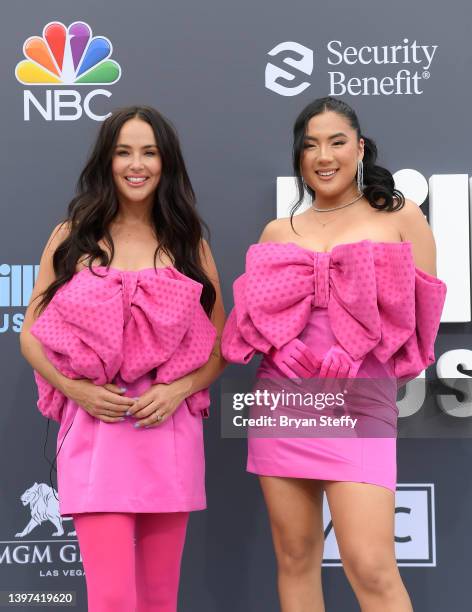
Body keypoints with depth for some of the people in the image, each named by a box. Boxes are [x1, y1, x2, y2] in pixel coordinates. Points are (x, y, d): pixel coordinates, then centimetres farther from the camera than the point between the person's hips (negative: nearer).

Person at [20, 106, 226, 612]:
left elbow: (221, 344, 10)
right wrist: (76, 389, -10)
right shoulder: (70, 237, 6)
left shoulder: (189, 244, 10)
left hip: (169, 433, 2)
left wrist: (176, 390, -8)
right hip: (95, 431, -2)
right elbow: (31, 336, 6)